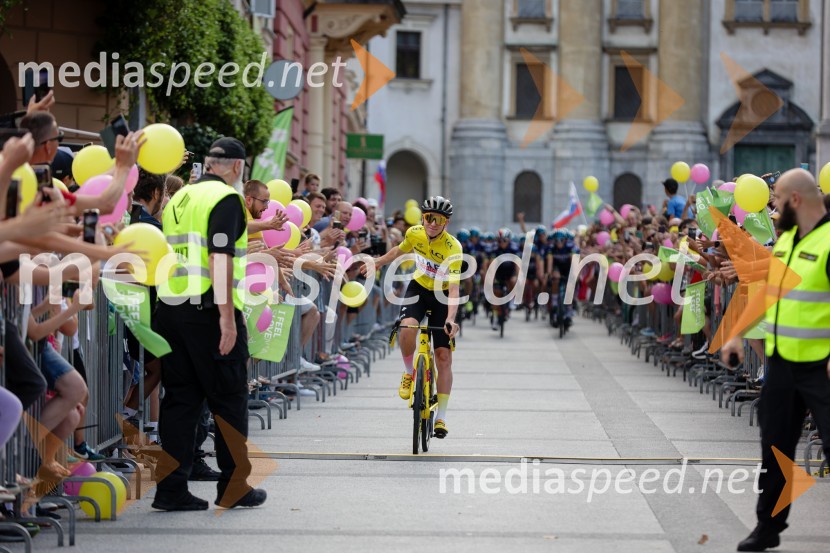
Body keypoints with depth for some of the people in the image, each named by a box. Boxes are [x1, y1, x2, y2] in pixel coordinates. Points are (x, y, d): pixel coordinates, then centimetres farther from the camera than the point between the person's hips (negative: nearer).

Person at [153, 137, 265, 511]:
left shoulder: (179, 198, 17)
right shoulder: (226, 198, -8)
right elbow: (220, 258, -17)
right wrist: (227, 318, -19)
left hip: (170, 309, 7)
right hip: (208, 311, -7)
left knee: (179, 398, 9)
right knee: (229, 399, 4)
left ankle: (171, 489, 5)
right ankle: (233, 488, 9)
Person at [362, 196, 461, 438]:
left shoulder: (453, 248, -28)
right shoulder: (414, 233, -15)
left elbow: (453, 288, -35)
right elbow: (400, 250, 10)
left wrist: (450, 319, -48)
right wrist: (377, 263, 20)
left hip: (442, 296, -2)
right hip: (419, 287, 3)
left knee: (444, 357, -7)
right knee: (407, 328, -31)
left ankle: (441, 417, 1)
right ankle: (409, 373, -2)